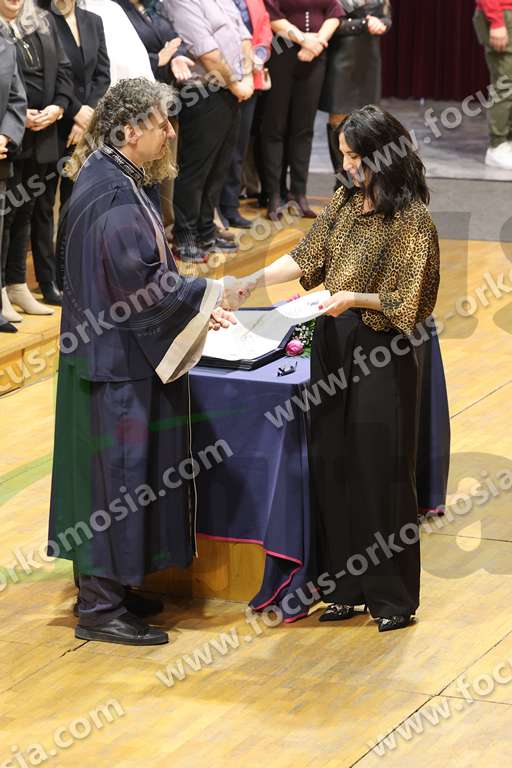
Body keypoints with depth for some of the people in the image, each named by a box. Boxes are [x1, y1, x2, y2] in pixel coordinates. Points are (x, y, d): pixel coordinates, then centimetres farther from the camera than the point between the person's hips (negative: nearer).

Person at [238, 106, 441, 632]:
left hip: (382, 356, -7)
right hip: (333, 346, 7)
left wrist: (355, 298, -22)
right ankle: (346, 587, 21)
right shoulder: (344, 202, 7)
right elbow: (305, 257, 13)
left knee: (382, 470, 0)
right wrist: (254, 281, 2)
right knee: (333, 465, 9)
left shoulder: (412, 219, -14)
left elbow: (412, 304, -14)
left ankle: (393, 596, 12)